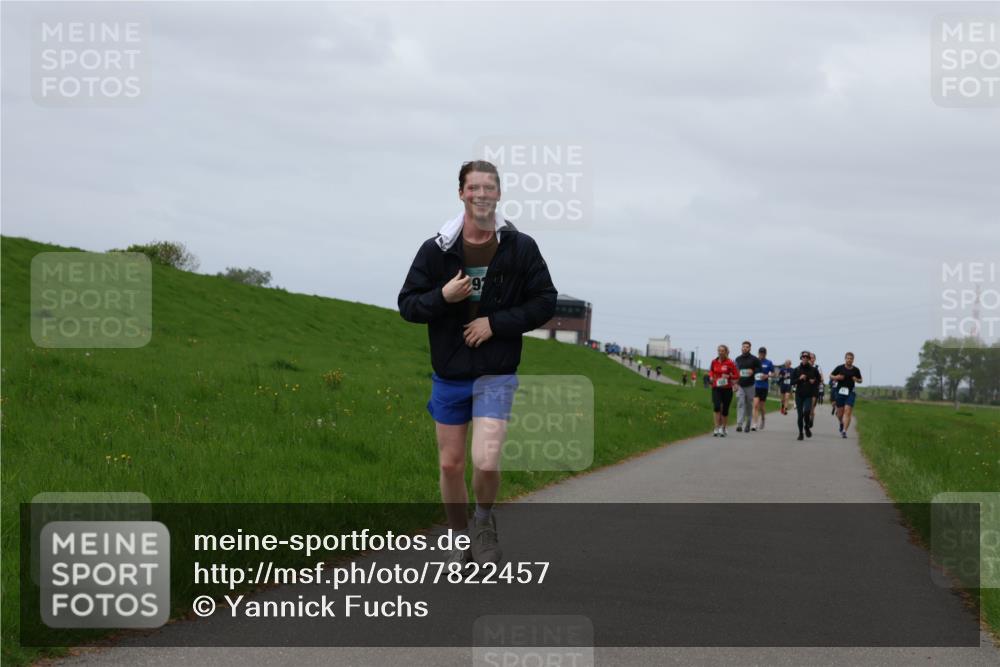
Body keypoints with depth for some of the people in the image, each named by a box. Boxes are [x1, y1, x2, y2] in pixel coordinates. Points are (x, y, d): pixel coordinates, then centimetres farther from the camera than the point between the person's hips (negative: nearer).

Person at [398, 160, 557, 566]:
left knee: (486, 462, -17)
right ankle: (462, 541, 27)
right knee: (450, 465, 8)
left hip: (496, 374, -2)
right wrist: (443, 297, -19)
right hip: (448, 375, 2)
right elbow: (407, 304, 1)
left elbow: (545, 303, 0)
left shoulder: (521, 248, -4)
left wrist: (496, 323, -12)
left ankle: (485, 520, 13)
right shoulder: (436, 249, -2)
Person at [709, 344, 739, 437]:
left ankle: (723, 429, 21)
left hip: (727, 389, -1)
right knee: (716, 407, -15)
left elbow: (736, 375, -2)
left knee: (725, 410, 5)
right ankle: (717, 428, -13)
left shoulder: (730, 363, -6)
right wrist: (711, 377, 2)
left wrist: (729, 376, -18)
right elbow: (711, 371, 22)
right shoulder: (714, 362, 3)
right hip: (716, 388, 1)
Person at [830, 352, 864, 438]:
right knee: (840, 412, 8)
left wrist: (857, 380, -6)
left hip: (850, 393, 0)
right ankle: (841, 423, 41)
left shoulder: (856, 370, 4)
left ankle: (844, 431, -16)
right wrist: (836, 377, -10)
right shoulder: (839, 368, 1)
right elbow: (831, 376, 11)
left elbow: (860, 380, 17)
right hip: (840, 392, 0)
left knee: (848, 412, -13)